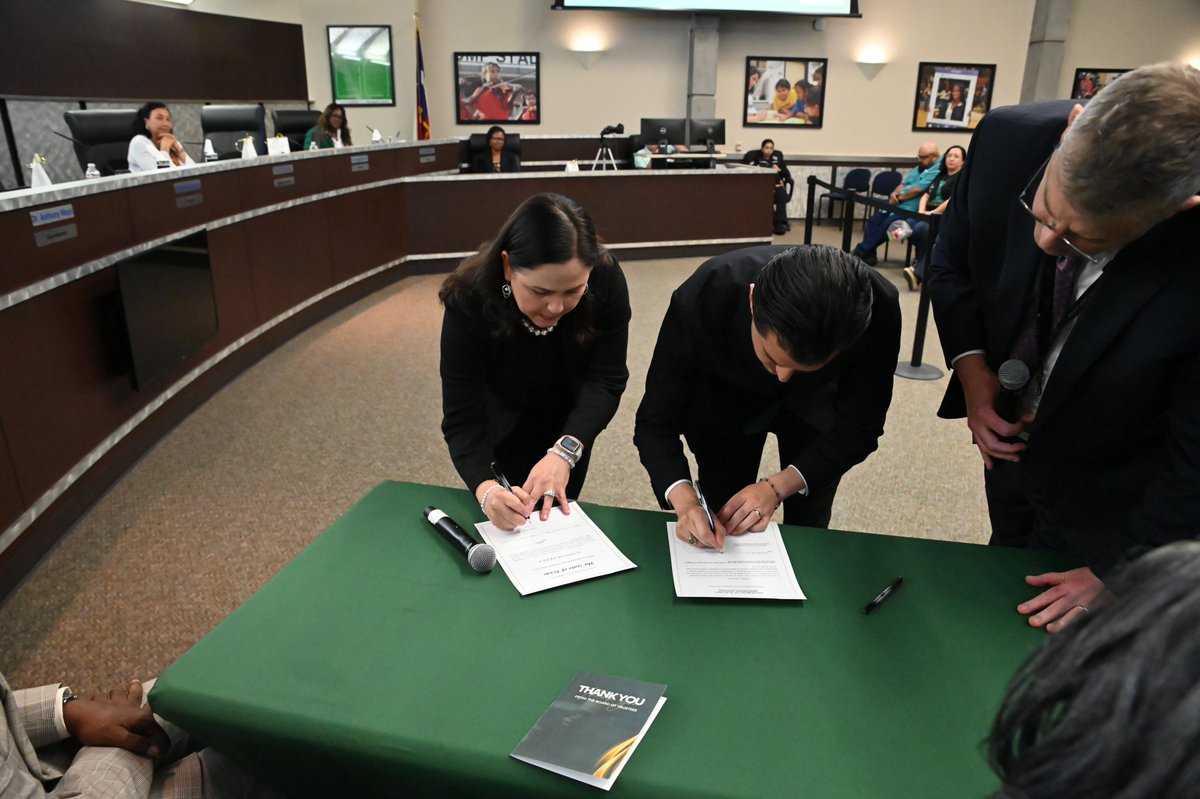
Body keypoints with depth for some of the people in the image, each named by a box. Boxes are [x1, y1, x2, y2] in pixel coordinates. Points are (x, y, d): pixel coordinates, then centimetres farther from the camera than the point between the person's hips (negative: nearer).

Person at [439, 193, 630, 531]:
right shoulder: (469, 300, -35)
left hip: (570, 425, 2)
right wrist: (486, 489, -53)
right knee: (512, 522, 11)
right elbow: (463, 418, -34)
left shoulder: (607, 280, -32)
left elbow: (606, 380, -30)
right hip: (502, 425, -1)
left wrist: (565, 451, -47)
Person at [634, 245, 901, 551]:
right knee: (720, 528, 3)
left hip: (815, 405, 1)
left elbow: (858, 428, -20)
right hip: (724, 396, 0)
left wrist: (777, 486, -30)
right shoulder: (699, 299, -37)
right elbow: (655, 423, -26)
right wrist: (685, 500, -43)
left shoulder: (879, 311, -35)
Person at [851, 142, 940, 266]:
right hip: (896, 205, 9)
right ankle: (868, 255, -11)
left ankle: (860, 253, -20)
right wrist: (894, 193, -4)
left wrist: (898, 198, -6)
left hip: (909, 210, -9)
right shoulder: (918, 168, 22)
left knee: (887, 224, -26)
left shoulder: (935, 172, -9)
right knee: (874, 220, -7)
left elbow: (917, 190, -17)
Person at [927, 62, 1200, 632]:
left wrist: (1119, 572, -12)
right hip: (1009, 436, 4)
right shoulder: (1010, 138, -26)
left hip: (1108, 498, -3)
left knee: (1060, 658, 20)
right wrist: (972, 368, -19)